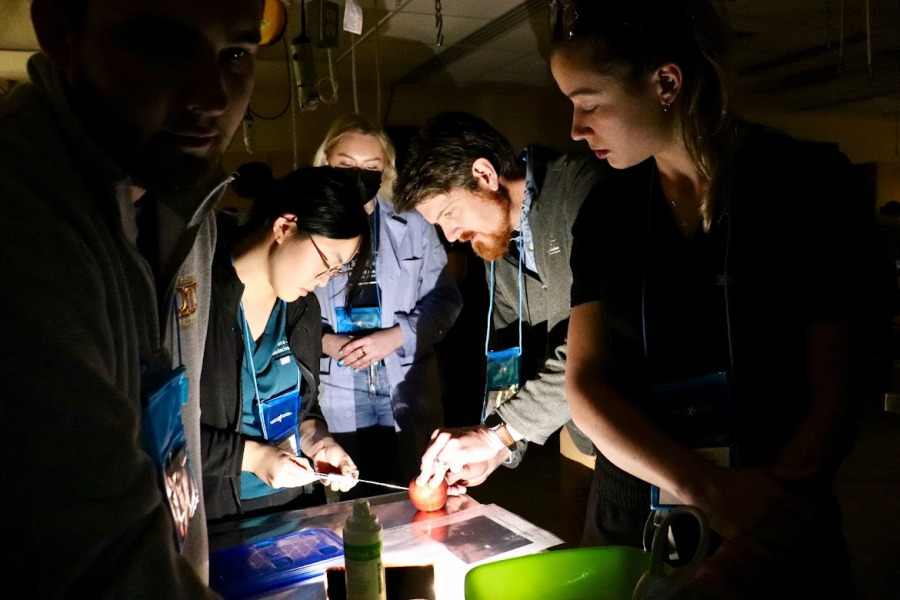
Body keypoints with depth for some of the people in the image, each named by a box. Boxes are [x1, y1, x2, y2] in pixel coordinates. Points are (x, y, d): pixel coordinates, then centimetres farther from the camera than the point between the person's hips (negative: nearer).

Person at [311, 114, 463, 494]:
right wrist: (324, 341, -18)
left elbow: (444, 299, -1)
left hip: (408, 386, 1)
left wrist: (394, 337, -13)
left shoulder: (412, 224, 2)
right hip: (339, 391, 0)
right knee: (356, 500, 13)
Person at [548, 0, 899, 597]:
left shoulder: (809, 184, -10)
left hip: (776, 549, -3)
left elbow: (833, 399, -12)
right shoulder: (606, 214, 0)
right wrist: (707, 487, -22)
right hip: (627, 532, 3)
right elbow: (585, 382, -6)